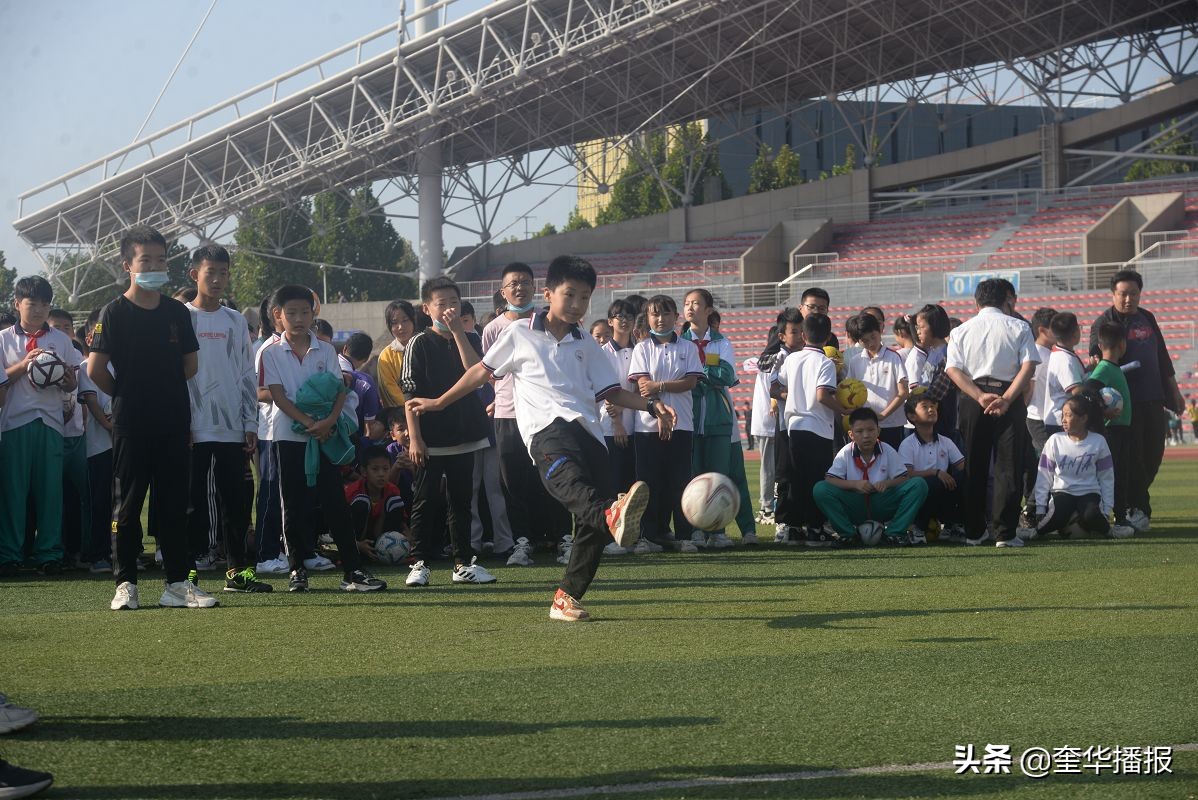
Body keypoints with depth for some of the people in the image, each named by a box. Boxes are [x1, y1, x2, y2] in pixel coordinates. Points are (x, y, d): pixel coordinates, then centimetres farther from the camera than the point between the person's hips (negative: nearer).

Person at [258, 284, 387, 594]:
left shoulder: (325, 350, 6)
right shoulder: (271, 353, -1)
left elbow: (339, 389, 2)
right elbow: (277, 395, -7)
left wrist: (329, 420, -16)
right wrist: (308, 423, -16)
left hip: (324, 434, 1)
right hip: (288, 436, -1)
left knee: (335, 502, -1)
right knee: (294, 505, 4)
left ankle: (352, 570, -3)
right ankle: (297, 568, 12)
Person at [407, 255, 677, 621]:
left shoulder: (586, 346, 25)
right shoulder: (520, 334, 15)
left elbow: (610, 392, 23)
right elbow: (483, 370, 24)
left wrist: (651, 405, 7)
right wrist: (438, 402, 28)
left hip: (587, 431, 5)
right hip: (547, 426, -5)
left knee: (592, 524, -8)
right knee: (570, 480, -40)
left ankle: (567, 597, 5)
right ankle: (612, 515, -73)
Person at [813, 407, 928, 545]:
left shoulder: (887, 451, -3)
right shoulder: (846, 453, -5)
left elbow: (904, 479, -3)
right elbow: (829, 480, -12)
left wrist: (888, 483, -25)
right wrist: (854, 484, -26)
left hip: (882, 507, 1)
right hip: (855, 509, -1)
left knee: (919, 485, -20)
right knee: (820, 489, -26)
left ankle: (894, 533, -14)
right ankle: (847, 533, -12)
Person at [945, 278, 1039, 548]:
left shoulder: (961, 331, 9)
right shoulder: (1019, 328, 4)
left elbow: (953, 369, -4)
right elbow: (1028, 365, -9)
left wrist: (980, 397, -12)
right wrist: (1006, 399, -15)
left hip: (972, 401, 2)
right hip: (1008, 394, -2)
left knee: (974, 466, 11)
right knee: (1008, 466, -1)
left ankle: (974, 531, 15)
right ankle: (1004, 533, -8)